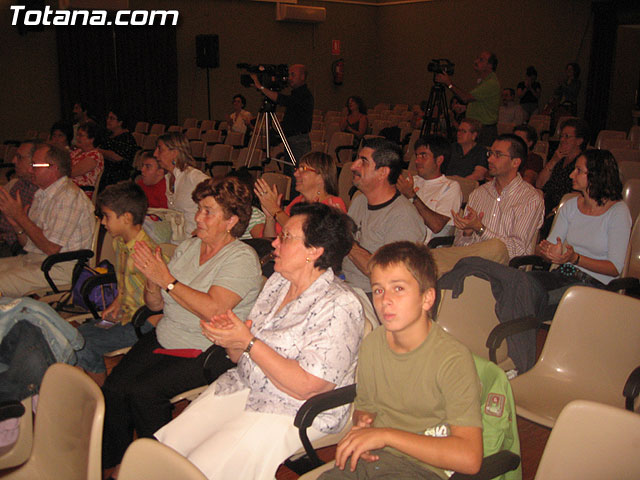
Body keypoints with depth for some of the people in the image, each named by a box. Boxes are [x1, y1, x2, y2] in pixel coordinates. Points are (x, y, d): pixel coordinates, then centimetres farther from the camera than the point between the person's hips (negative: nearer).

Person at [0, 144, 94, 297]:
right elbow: (27, 243, 17)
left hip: (60, 267, -9)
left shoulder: (69, 196, -15)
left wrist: (20, 216, -12)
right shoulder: (41, 195, 13)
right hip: (33, 258, 9)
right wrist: (17, 225, -5)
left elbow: (51, 248, -20)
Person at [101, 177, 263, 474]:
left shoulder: (241, 258, -9)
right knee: (113, 388, -13)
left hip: (206, 352, -6)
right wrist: (152, 280, -9)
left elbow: (212, 309, -23)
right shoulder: (188, 247, 12)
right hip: (164, 339, 7)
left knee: (143, 391, -23)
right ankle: (110, 462, 8)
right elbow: (156, 305, 14)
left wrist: (166, 279, -17)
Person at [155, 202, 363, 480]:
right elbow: (243, 357, 13)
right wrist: (229, 336, -11)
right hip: (242, 387, 8)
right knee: (166, 447, -4)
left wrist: (247, 342, -21)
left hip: (295, 412, -7)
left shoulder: (339, 306, -18)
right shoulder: (277, 281, 7)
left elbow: (306, 387, -23)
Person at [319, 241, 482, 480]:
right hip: (372, 458, 5)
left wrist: (386, 434, -21)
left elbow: (469, 458, -21)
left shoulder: (453, 359, -14)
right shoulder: (371, 344, 5)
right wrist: (361, 426, -3)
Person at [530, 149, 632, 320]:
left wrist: (575, 258, -23)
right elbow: (549, 244, 9)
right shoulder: (571, 205, 13)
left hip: (595, 283, -5)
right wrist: (548, 251, -17)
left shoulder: (618, 212, -5)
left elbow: (615, 268, -9)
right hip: (562, 275, 5)